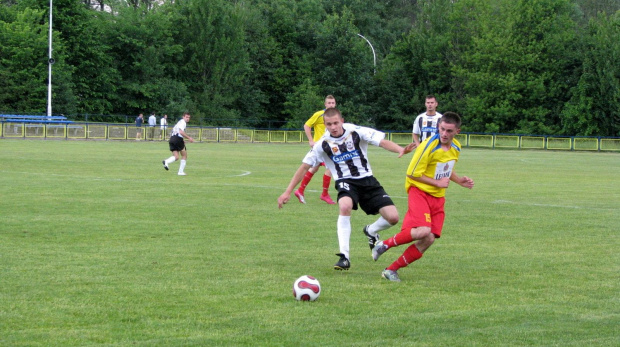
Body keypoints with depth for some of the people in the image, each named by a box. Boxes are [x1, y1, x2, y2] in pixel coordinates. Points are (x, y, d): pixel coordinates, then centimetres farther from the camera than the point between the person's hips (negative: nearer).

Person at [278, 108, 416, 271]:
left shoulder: (356, 132, -10)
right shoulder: (323, 144, -6)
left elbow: (382, 141, -18)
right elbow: (304, 166, 0)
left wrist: (401, 150, -39)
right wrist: (288, 192, -3)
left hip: (367, 180, 1)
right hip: (346, 182, -1)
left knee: (393, 217, -11)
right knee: (345, 206, -36)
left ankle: (371, 231, 26)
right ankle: (344, 257, -30)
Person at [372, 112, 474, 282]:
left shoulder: (456, 148, 7)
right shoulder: (429, 146, -17)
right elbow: (412, 173, -13)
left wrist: (459, 180, 10)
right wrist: (437, 183, -13)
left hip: (438, 197, 7)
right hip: (420, 191, -7)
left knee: (428, 239, -6)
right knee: (423, 231, -29)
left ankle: (391, 270, 3)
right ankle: (384, 245, -8)